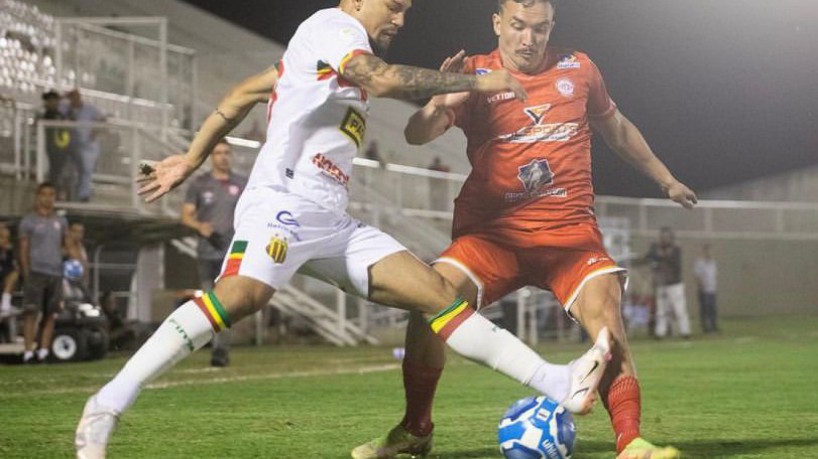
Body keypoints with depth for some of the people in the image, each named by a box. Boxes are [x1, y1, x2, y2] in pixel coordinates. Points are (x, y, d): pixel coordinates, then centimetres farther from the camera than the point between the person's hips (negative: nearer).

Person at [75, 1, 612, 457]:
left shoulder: (339, 49, 25)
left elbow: (244, 93, 27)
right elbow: (386, 79, -21)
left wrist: (191, 160, 29)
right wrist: (475, 81, -12)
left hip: (332, 222, 10)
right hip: (283, 201, -10)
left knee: (438, 292, 0)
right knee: (242, 294, -33)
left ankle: (557, 382, -4)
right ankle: (108, 404, -31)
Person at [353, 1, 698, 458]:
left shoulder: (578, 69, 7)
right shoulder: (474, 75, 0)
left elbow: (616, 128, 24)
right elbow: (417, 135, -13)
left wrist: (665, 178, 33)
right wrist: (440, 104, -35)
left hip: (570, 229, 1)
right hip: (493, 231, -1)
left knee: (605, 312, -22)